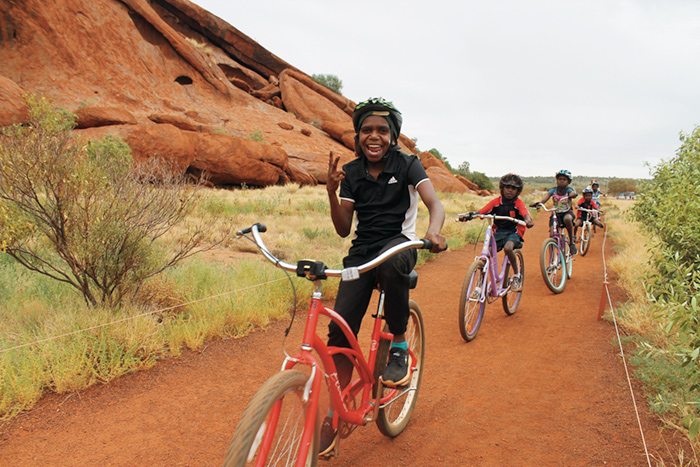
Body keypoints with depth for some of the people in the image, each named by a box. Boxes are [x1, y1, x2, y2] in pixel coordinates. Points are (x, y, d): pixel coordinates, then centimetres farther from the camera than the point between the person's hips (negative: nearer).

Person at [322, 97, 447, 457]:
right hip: (361, 251, 3)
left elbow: (434, 203, -16)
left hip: (399, 243, -3)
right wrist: (331, 191, -14)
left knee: (390, 264, -41)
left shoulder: (407, 165, -3)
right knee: (340, 327, -11)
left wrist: (433, 231, -39)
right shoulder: (351, 172, 5)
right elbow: (343, 229, 3)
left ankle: (399, 347, -17)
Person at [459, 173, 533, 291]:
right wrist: (467, 216, -28)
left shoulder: (519, 203, -6)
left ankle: (517, 275, -9)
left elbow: (525, 215, -24)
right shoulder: (496, 202, -1)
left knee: (507, 248, -35)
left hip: (514, 232, -3)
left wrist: (528, 221, -49)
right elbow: (481, 212, -9)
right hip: (498, 232, 3)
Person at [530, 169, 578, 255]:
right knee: (552, 235, -18)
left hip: (567, 212, -1)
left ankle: (571, 242, -20)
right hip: (556, 213, 2)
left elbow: (573, 193, -29)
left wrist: (573, 194, -54)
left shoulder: (569, 190, -5)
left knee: (567, 218, -39)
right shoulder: (553, 190, -2)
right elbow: (546, 197, -17)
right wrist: (537, 203, -37)